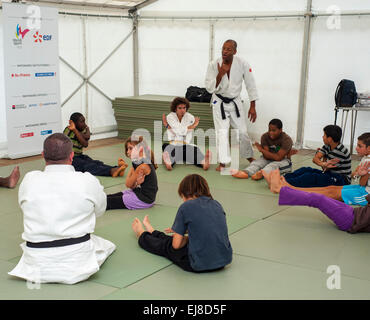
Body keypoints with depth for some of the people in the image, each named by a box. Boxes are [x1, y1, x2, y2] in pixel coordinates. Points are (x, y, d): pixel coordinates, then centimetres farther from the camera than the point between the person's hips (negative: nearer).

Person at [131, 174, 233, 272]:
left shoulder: (186, 207, -9)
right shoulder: (217, 204, 8)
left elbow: (176, 245, -8)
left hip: (199, 266, -6)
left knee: (166, 245, 26)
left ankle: (142, 235, 57)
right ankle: (152, 232, 62)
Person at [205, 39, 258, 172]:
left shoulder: (242, 64, -16)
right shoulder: (214, 65, -17)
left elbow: (250, 85, -8)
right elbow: (209, 88, -16)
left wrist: (252, 107, -6)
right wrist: (220, 74, -31)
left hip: (235, 101, 2)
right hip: (219, 102, -2)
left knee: (242, 131, 11)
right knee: (222, 132, -8)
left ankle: (249, 156, 33)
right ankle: (223, 162, 2)